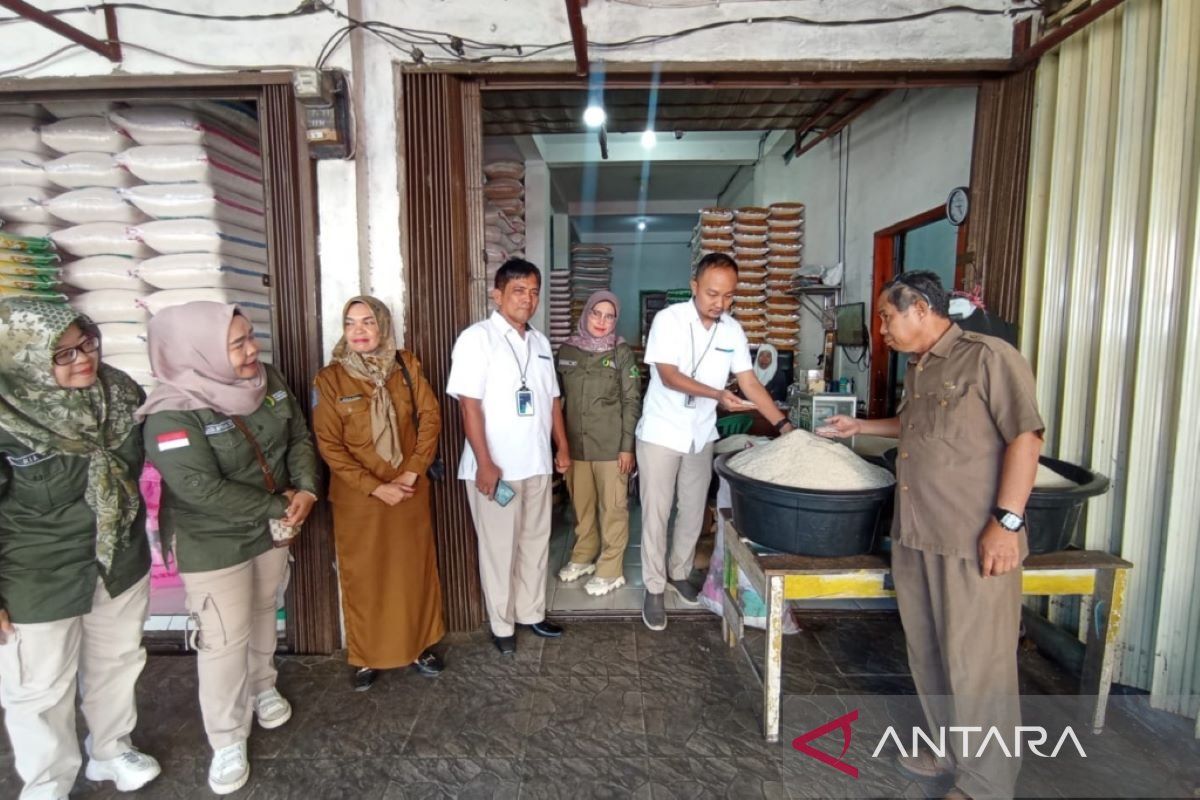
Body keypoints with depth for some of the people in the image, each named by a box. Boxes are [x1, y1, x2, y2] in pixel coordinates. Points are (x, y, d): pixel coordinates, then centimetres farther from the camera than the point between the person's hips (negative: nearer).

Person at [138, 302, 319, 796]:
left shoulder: (268, 381, -6)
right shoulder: (173, 415, -25)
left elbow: (299, 438, 0)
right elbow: (202, 489, -29)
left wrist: (306, 490, -16)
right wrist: (278, 506, -21)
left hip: (272, 530, 6)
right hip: (212, 544, -5)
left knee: (263, 614, 23)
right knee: (224, 641, 5)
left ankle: (263, 687, 48)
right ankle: (227, 741, 25)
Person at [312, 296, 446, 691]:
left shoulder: (406, 365, -1)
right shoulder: (330, 378, -8)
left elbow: (430, 417, -2)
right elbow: (329, 445, -10)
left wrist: (413, 471, -12)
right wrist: (375, 487, -15)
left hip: (410, 490, 2)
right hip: (358, 497, -2)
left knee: (415, 569, 13)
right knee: (363, 577, 10)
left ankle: (419, 645, 32)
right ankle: (365, 656, 30)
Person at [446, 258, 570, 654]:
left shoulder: (540, 341, 11)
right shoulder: (477, 338, -10)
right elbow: (469, 405, -15)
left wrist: (562, 446, 13)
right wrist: (485, 464, -19)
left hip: (537, 463, 7)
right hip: (496, 466, -6)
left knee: (536, 541, 16)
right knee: (499, 547, 7)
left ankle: (531, 612, 34)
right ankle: (502, 625, 25)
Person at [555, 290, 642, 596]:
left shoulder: (623, 352, -4)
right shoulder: (567, 350, 3)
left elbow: (632, 402, -5)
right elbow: (558, 396, 9)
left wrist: (627, 445, -10)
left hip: (611, 444, -3)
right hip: (575, 443, 3)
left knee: (613, 507, 5)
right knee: (581, 504, 16)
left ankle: (610, 571, 18)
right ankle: (583, 557, 35)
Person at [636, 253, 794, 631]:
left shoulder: (733, 330, -1)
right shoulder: (669, 319, -15)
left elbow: (749, 382, 0)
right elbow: (668, 376, -22)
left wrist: (784, 424, -10)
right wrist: (718, 395, -33)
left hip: (701, 435, 5)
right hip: (660, 433, -4)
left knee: (693, 511, 15)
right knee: (656, 514, 3)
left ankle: (679, 572, 35)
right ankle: (655, 588, 18)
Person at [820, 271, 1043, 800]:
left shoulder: (988, 357, -10)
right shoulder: (917, 370, 15)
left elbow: (1025, 437, -14)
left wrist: (1008, 521, -19)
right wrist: (859, 427, 30)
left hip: (974, 542, -8)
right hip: (914, 536, 8)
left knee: (975, 661, 3)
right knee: (928, 652, 17)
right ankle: (950, 748, 37)